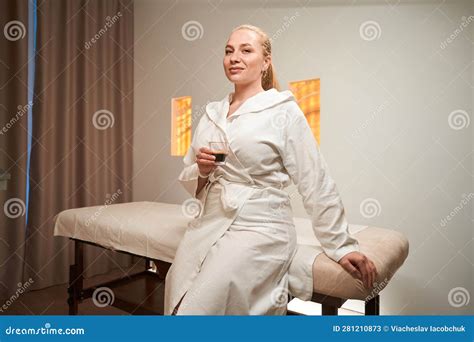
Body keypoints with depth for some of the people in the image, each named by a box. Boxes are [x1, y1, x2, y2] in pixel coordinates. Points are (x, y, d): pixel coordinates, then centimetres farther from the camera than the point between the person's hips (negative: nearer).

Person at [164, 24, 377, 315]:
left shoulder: (284, 111, -5)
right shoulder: (212, 113, 11)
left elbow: (317, 185, -5)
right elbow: (189, 180, 16)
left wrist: (342, 246, -4)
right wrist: (202, 171, -6)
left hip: (259, 228, -5)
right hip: (209, 224, 5)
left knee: (199, 308, -18)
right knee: (176, 301, -10)